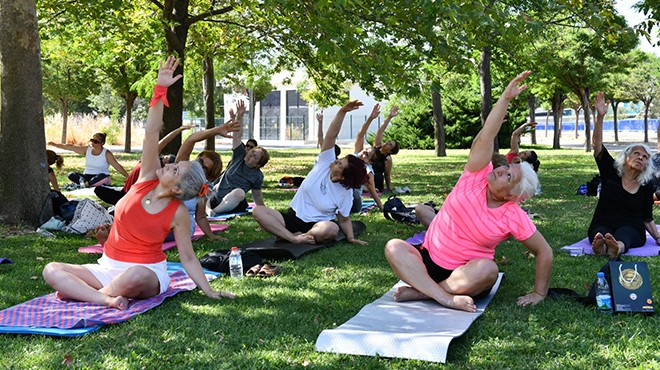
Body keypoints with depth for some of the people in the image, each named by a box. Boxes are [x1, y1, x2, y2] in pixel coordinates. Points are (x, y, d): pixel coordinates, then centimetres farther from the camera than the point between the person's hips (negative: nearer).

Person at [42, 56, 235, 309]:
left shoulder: (178, 214, -12)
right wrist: (160, 89, -20)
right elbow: (151, 134, -13)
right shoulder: (146, 180, -3)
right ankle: (107, 300, -28)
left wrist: (209, 291, -12)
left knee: (135, 275, -43)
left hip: (146, 273, -5)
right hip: (108, 267, 6)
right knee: (52, 270, -11)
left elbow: (188, 258, -5)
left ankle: (80, 291, -19)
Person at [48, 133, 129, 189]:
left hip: (100, 178, -4)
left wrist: (128, 177, -15)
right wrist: (55, 145, -7)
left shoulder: (106, 154, -7)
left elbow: (117, 166, -8)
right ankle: (83, 182, -39)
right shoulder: (86, 150, 4)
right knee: (71, 175, -20)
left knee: (102, 176, -40)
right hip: (87, 176, 4)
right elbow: (71, 147, 0)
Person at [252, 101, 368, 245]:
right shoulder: (325, 162, -6)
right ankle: (295, 239, -30)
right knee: (258, 210, -21)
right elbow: (331, 136, -16)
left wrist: (351, 237, -17)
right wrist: (342, 112, -28)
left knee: (332, 229, -41)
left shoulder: (346, 193, -10)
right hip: (292, 217, 4)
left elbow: (344, 219, -1)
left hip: (315, 224, -3)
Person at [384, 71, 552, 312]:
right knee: (394, 247, -26)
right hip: (428, 260, 2)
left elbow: (544, 251, -3)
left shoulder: (514, 217, -10)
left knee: (488, 268, -37)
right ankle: (447, 299, -37)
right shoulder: (477, 176, -6)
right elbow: (485, 137, -16)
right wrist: (506, 98, -24)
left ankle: (421, 291, -30)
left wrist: (539, 294, -3)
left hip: (466, 275, -2)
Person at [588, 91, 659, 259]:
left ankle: (616, 248, -73)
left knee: (622, 235, -38)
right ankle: (600, 246, -71)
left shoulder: (647, 187, 11)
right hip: (602, 225, 1)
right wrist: (600, 117, -17)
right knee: (600, 233, -36)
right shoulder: (611, 171, 8)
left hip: (631, 228, -1)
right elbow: (597, 145, -4)